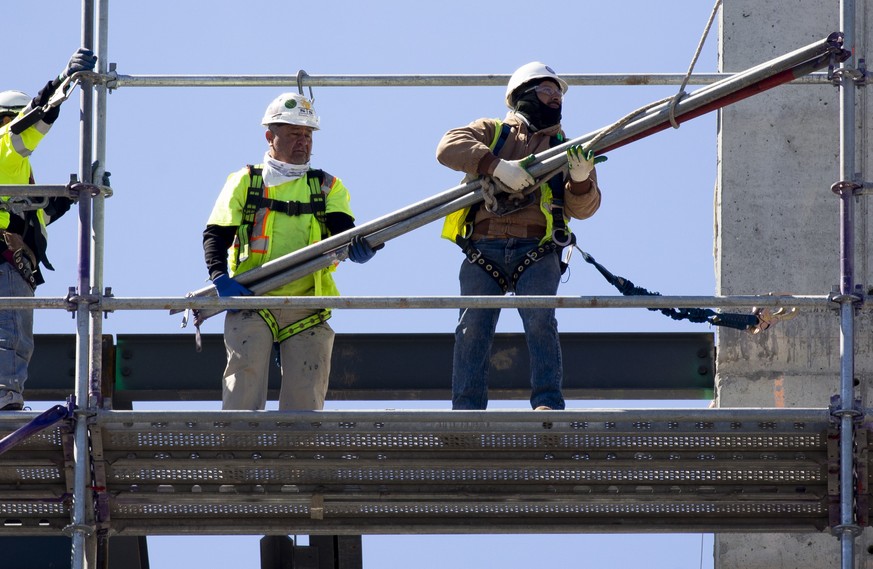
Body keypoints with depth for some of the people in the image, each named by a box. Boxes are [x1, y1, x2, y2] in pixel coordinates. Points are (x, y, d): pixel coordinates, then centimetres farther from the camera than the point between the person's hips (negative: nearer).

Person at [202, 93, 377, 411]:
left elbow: (343, 229, 0)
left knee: (305, 395, -4)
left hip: (306, 309, 2)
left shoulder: (328, 187, 17)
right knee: (244, 376, -18)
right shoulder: (244, 182, 14)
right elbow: (216, 235, 6)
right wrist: (220, 278, -13)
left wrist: (359, 247, -25)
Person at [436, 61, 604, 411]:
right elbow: (449, 147, 0)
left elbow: (582, 208, 12)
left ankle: (548, 403, -23)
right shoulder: (492, 132, 20)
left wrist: (581, 181, -12)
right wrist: (497, 165, -14)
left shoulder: (566, 148, 24)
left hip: (537, 251, 0)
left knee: (540, 321, -20)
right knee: (473, 326, -12)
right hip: (484, 248, 0)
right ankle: (466, 408, -15)